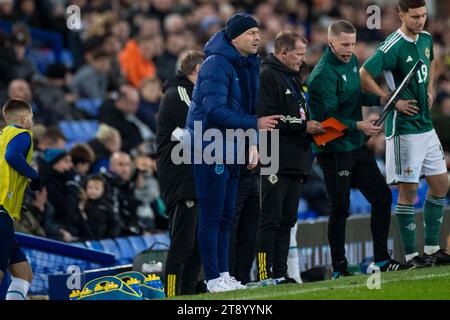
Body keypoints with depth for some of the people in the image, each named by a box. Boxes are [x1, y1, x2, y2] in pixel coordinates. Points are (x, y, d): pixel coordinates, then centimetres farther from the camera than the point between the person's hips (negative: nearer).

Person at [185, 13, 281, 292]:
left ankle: (224, 274, 18)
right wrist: (254, 124, -23)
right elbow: (216, 111, -25)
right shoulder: (217, 65, -17)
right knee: (212, 216, -6)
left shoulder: (250, 65, 12)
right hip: (210, 150, -9)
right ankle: (214, 279, -4)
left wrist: (252, 143, 4)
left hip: (232, 151, 9)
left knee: (227, 216, 13)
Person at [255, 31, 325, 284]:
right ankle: (265, 273, -9)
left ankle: (280, 273, 12)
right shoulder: (267, 75, -9)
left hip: (296, 162, 10)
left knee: (287, 221, 9)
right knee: (271, 219, -9)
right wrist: (303, 126, -17)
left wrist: (313, 127, 11)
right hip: (276, 162, -10)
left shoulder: (293, 78, 23)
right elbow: (266, 117, -19)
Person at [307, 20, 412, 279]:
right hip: (334, 149, -9)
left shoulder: (351, 61, 8)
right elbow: (327, 118, -21)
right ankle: (339, 269, 6)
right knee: (340, 209, -3)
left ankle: (382, 259, 16)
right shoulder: (324, 74, -19)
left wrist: (379, 100, 5)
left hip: (357, 146, 9)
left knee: (382, 197, 8)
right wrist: (357, 125, -27)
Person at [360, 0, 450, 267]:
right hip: (404, 128, -8)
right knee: (408, 190, -3)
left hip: (426, 124, 8)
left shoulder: (426, 39, 7)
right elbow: (364, 77, -18)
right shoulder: (393, 47, -17)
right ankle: (411, 254, 3)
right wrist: (394, 102, -16)